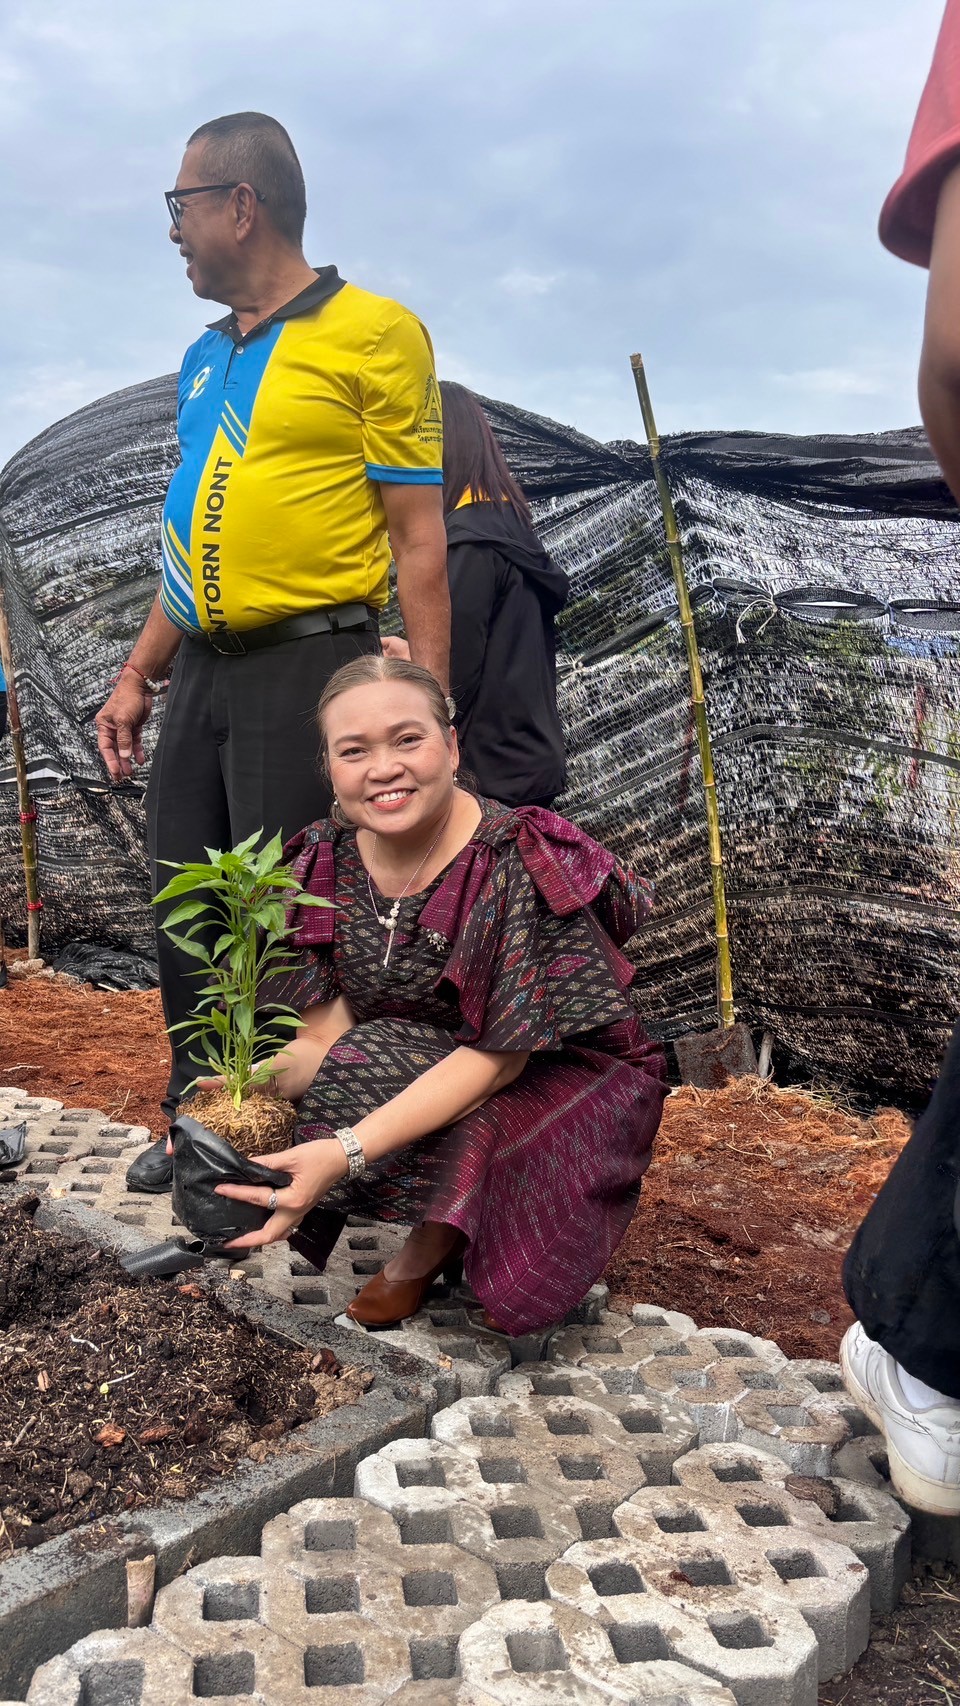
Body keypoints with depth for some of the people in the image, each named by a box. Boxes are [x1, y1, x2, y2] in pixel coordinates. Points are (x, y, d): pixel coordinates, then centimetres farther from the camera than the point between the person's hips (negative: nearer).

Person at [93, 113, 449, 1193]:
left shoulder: (371, 334, -4)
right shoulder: (204, 358, 18)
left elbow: (418, 537, -9)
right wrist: (138, 675, 18)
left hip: (310, 667, -7)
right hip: (203, 672, 7)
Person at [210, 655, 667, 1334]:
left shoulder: (521, 864, -25)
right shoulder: (327, 862, -7)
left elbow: (499, 1056, -27)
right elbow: (326, 1033, -10)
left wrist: (348, 1150, -38)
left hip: (557, 1076, -5)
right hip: (425, 1064, 5)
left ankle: (434, 1241, -1)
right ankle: (440, 1231, 1)